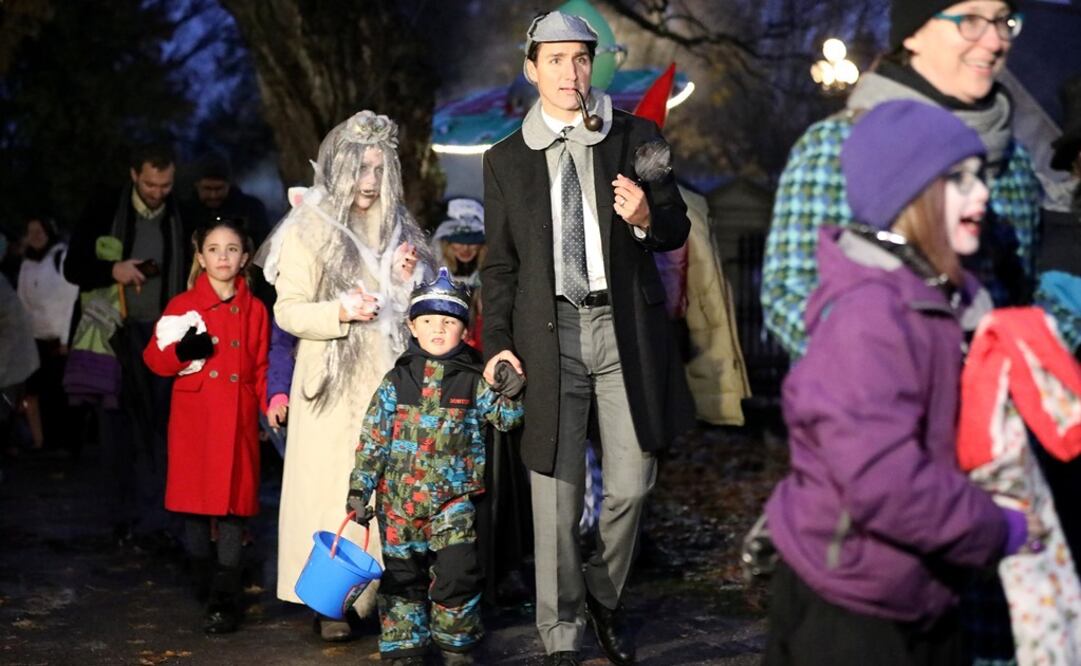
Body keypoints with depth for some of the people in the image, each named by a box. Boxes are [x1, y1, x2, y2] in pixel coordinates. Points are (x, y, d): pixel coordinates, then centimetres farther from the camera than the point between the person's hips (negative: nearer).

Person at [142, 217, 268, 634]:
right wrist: (182, 352, -17)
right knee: (195, 498, 3)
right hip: (194, 418, 0)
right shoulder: (183, 306, 5)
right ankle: (201, 579, 23)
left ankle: (226, 597, -2)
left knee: (234, 499, -4)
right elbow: (154, 358, 3)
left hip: (238, 419, 0)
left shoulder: (254, 310, 8)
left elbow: (262, 367, 10)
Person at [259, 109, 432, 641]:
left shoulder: (395, 228, 14)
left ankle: (378, 593, 8)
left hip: (387, 380, 5)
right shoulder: (309, 232, -3)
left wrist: (405, 279, 0)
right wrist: (341, 310, -21)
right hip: (335, 383, -4)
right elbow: (288, 312, -7)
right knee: (333, 487, -6)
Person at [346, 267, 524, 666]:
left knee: (457, 572, -8)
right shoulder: (396, 381, 3)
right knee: (402, 576, 9)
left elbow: (505, 418, -2)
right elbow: (373, 438, 4)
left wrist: (510, 393, -22)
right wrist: (359, 487, 0)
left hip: (454, 496, -1)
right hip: (398, 498, 1)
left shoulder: (474, 380, 2)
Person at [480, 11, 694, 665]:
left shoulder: (638, 139, 6)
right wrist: (498, 343, 0)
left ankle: (606, 596, 31)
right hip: (549, 334, 0)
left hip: (627, 328, 0)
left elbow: (677, 230, 9)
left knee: (632, 483, 5)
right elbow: (500, 263, 10)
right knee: (556, 494, 0)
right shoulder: (506, 160, 8)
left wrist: (647, 218, -14)